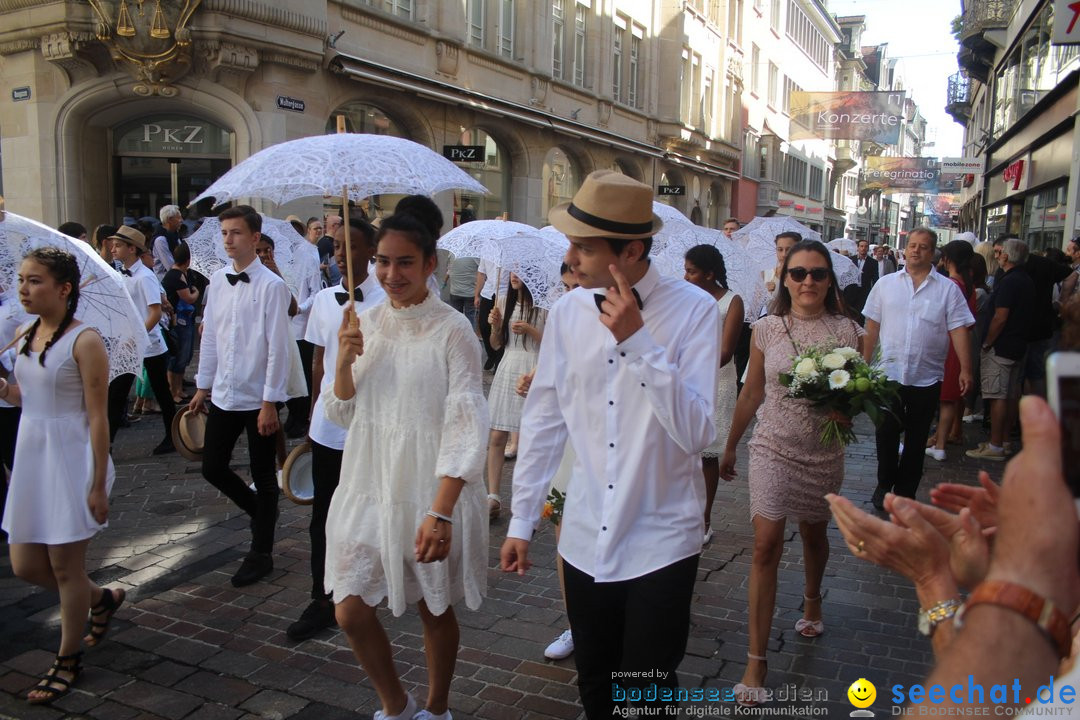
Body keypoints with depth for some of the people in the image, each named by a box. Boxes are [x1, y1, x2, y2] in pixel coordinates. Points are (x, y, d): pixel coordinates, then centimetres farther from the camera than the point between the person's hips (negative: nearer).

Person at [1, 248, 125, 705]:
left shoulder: (84, 341, -15)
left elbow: (97, 417, -16)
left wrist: (98, 485, -16)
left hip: (71, 461, -8)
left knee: (65, 567, 6)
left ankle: (68, 662, 26)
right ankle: (102, 598, 39)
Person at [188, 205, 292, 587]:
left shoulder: (271, 285, -13)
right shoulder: (217, 281, 6)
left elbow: (278, 348, -15)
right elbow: (209, 337, 11)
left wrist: (270, 402, -16)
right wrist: (203, 386, 11)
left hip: (257, 398, -6)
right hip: (223, 395, 6)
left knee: (263, 478, 7)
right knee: (213, 468, 12)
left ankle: (261, 553, 23)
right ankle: (260, 511, 38)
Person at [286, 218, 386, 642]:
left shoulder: (384, 301, -8)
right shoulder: (323, 300, 7)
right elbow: (319, 361, 13)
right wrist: (314, 412, 14)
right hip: (328, 425, 4)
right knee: (323, 516, 9)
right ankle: (323, 600, 21)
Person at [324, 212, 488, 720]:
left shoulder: (452, 330, -13)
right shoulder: (367, 322, 3)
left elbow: (465, 427, -16)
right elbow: (342, 414, 7)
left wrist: (441, 512, -24)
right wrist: (345, 360, -12)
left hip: (430, 490, -5)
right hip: (370, 486, 5)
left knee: (435, 608, 14)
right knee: (350, 612, 7)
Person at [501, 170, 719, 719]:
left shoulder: (693, 310, -13)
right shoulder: (567, 311, -4)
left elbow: (696, 433, -20)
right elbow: (543, 423, 3)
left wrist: (638, 340, -26)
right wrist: (520, 522, 6)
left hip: (661, 542, -3)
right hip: (585, 540, 3)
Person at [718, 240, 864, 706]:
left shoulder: (846, 331, -4)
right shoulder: (766, 329, -4)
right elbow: (751, 393, 5)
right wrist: (730, 447, 11)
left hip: (823, 452, 1)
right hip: (772, 447, -1)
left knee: (814, 534, 21)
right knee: (766, 547, -8)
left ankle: (811, 600, 54)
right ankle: (756, 660, -1)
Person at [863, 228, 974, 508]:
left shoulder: (948, 288, 1)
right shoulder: (885, 284, 5)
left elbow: (959, 329, -4)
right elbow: (872, 327, 8)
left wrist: (965, 368, -11)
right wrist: (865, 363, 5)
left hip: (927, 378, 0)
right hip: (888, 374, 0)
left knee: (916, 440, 9)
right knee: (886, 434, 3)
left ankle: (905, 492, 22)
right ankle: (884, 483, 24)